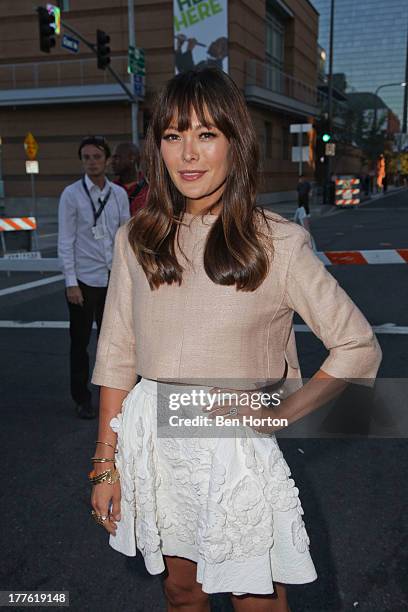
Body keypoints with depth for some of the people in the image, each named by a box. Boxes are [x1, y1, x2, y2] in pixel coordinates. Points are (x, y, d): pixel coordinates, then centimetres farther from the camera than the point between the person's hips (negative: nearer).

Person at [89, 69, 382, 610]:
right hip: (153, 440, 3)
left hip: (236, 447, -3)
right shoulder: (136, 240, 0)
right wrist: (106, 464, 2)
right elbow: (117, 356, 2)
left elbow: (360, 348, -5)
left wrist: (279, 416, -11)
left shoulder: (277, 244, -10)